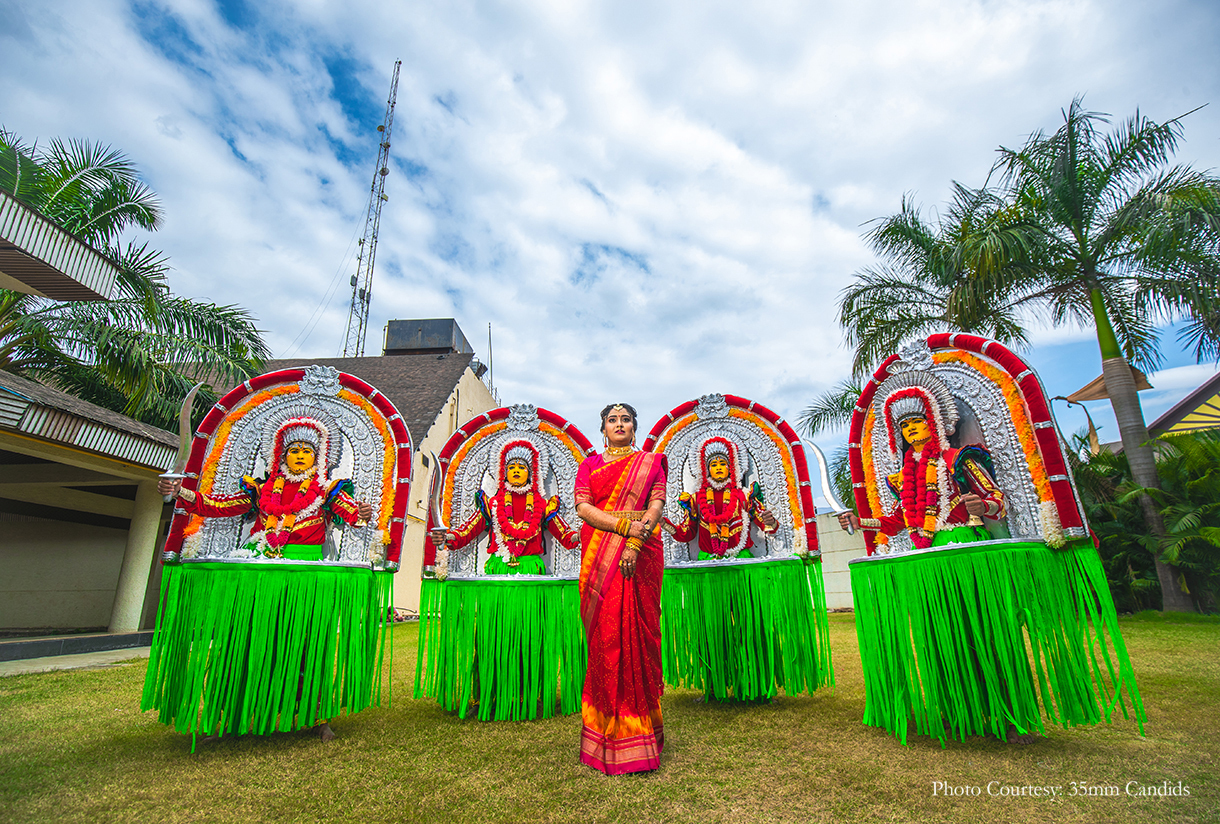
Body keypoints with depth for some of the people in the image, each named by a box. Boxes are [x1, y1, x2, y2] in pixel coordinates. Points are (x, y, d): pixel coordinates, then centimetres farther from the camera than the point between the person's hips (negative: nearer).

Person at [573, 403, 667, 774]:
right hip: (599, 558, 1)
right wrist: (625, 525, -13)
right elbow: (582, 507, 0)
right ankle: (608, 730, 11)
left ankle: (637, 728, 11)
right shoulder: (590, 464, 13)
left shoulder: (650, 462, 12)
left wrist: (635, 543, -16)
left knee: (636, 633, -1)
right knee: (605, 635, -1)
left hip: (641, 553, 0)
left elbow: (657, 505, -1)